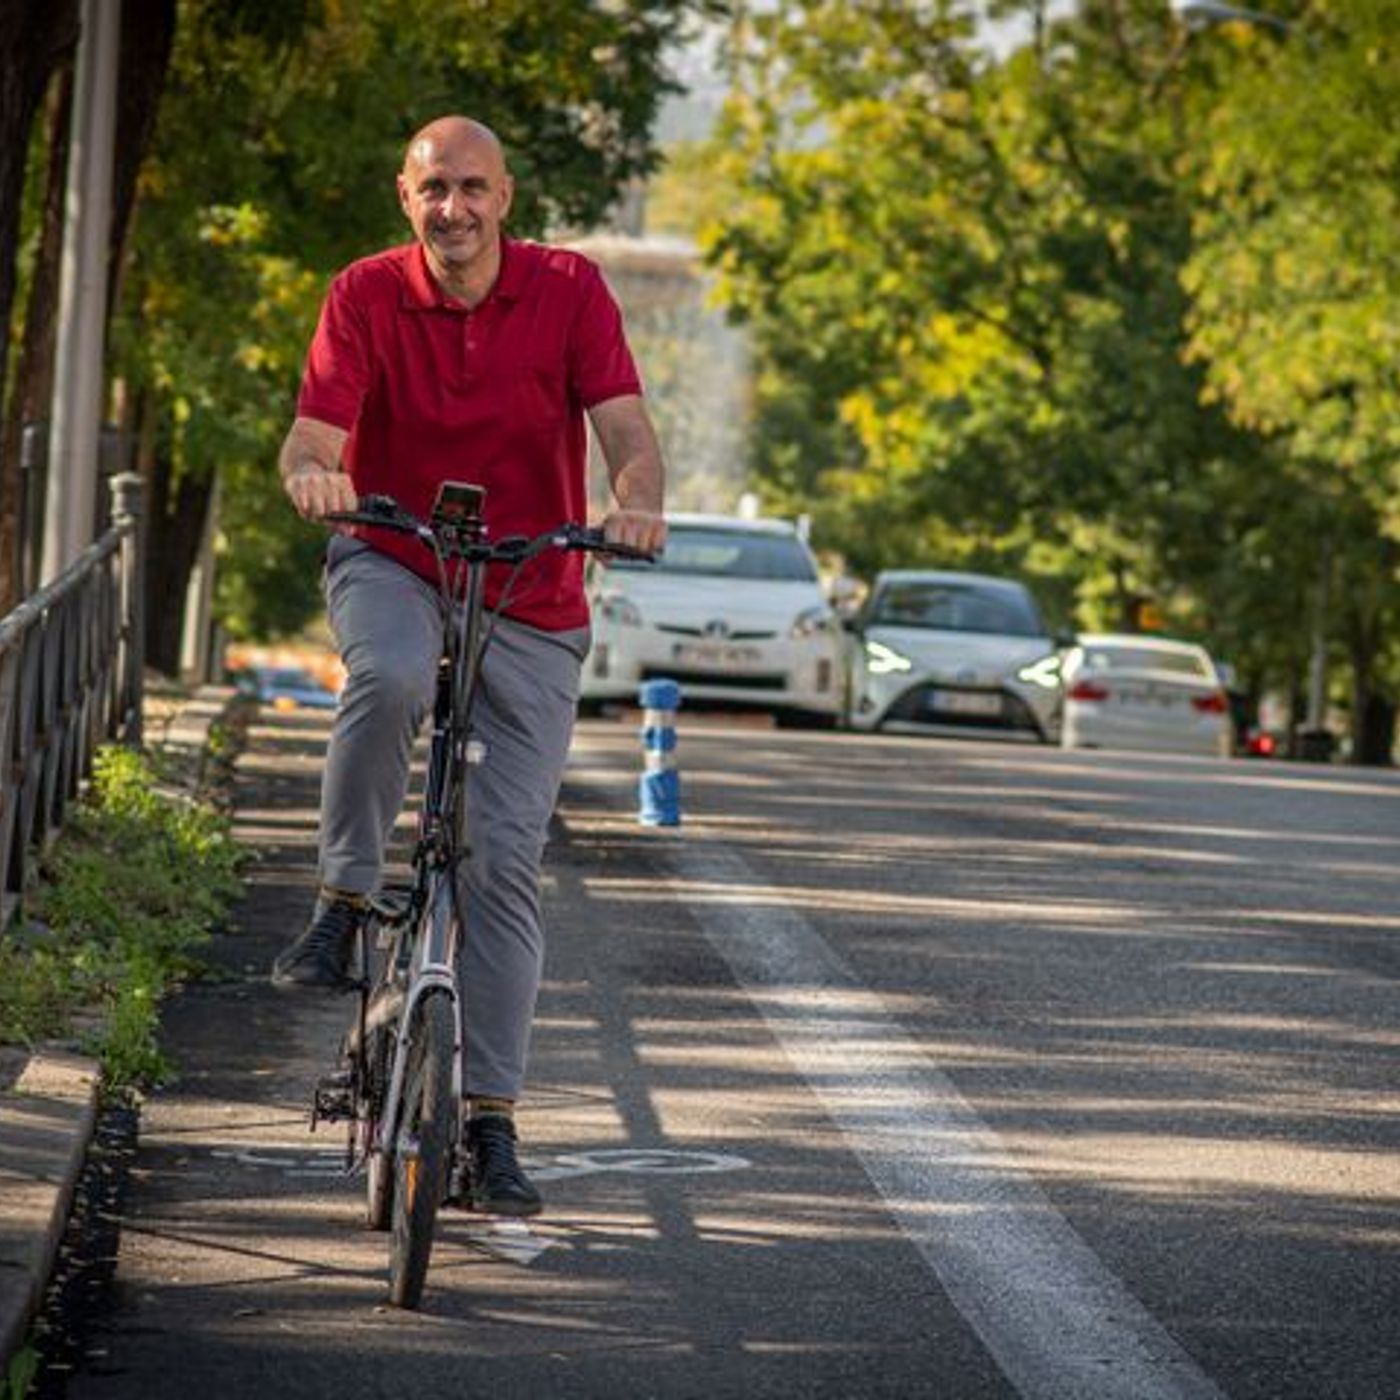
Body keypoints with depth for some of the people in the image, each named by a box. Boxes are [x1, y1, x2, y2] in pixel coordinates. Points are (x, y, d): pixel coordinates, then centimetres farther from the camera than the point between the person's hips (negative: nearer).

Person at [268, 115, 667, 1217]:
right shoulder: (368, 295, -8)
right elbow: (317, 433, -18)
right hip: (392, 564, 0)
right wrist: (313, 475, -42)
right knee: (390, 677, -38)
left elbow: (626, 425, -16)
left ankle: (493, 1124, 2)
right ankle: (344, 901, -17)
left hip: (533, 601, 1)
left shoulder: (569, 289, -8)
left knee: (507, 858, -4)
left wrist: (635, 500, -38)